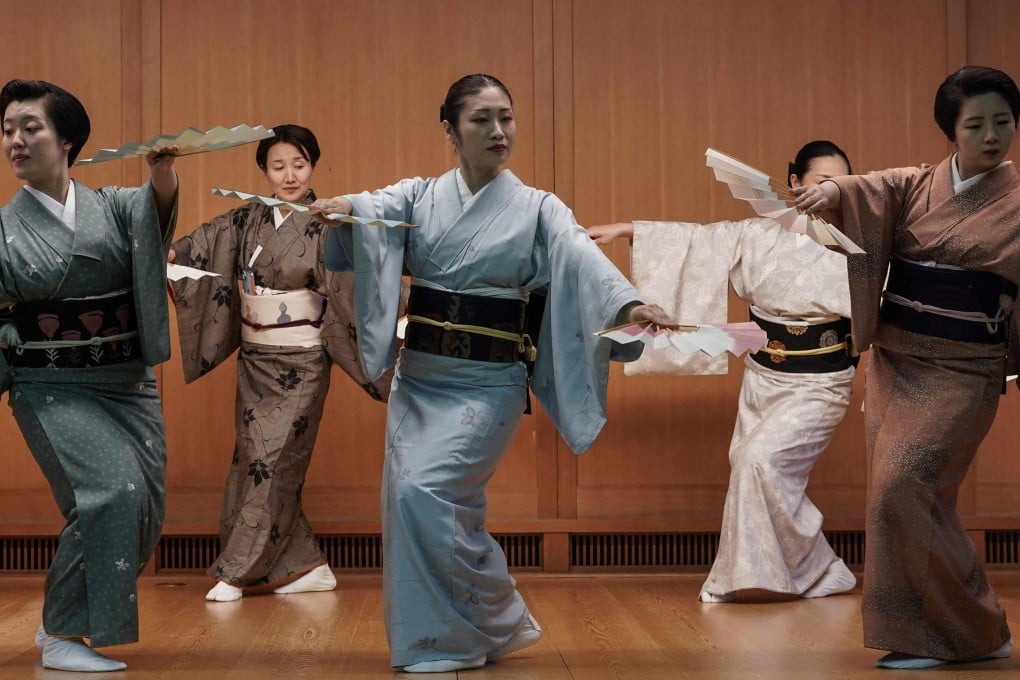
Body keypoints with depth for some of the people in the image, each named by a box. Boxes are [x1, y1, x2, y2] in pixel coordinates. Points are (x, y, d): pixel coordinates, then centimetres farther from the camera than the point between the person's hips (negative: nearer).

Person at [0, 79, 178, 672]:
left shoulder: (115, 206, 4)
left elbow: (158, 212, -19)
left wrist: (163, 174, -40)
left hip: (128, 384, 4)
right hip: (54, 389, -4)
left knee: (145, 507, 3)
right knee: (112, 489, -21)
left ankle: (64, 619, 22)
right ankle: (63, 636, -9)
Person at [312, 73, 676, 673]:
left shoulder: (537, 208, -1)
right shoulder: (420, 197, 5)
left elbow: (582, 258, -19)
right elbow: (375, 208, -16)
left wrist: (631, 304, -38)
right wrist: (340, 206, -41)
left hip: (487, 383, -4)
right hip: (418, 376, 4)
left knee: (427, 491, -17)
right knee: (407, 499, 4)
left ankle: (474, 632, 2)